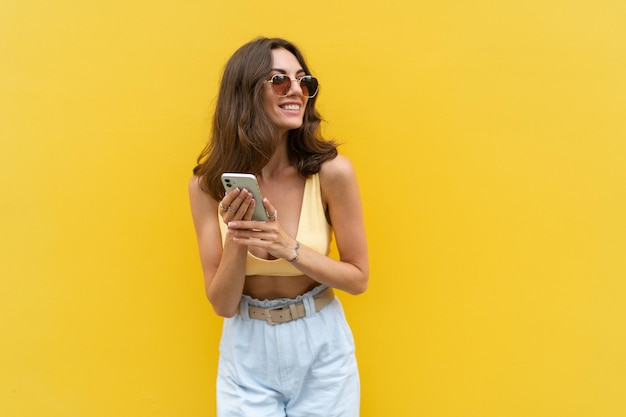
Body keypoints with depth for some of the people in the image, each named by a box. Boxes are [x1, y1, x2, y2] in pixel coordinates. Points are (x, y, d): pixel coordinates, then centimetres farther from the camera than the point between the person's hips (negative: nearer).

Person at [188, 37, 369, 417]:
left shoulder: (332, 171, -17)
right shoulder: (208, 184, -12)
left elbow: (358, 278, -8)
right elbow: (222, 304, -10)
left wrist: (289, 248, -23)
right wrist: (236, 240, -27)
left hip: (321, 349, 0)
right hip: (247, 356, 1)